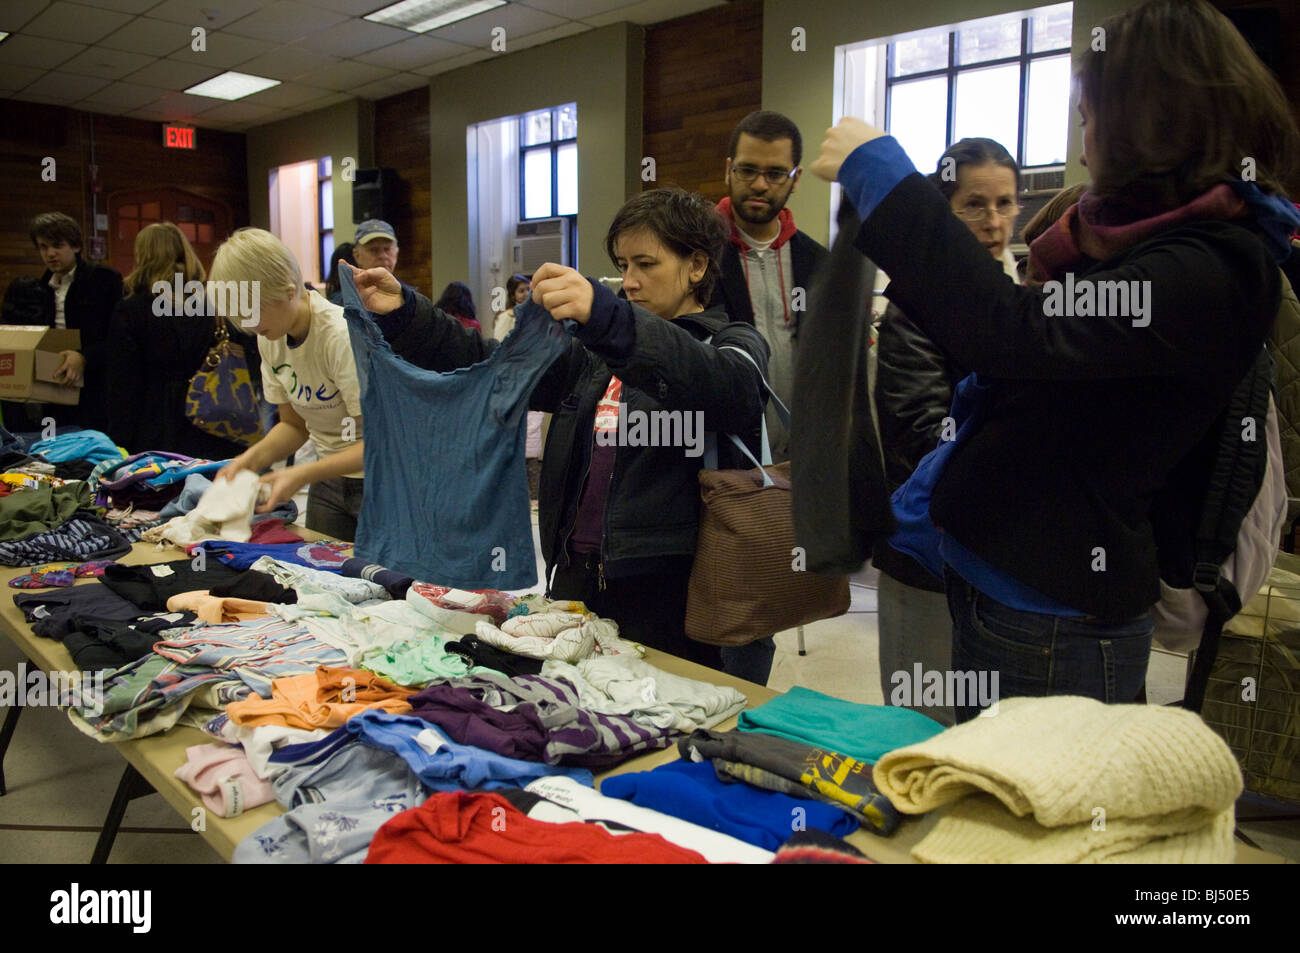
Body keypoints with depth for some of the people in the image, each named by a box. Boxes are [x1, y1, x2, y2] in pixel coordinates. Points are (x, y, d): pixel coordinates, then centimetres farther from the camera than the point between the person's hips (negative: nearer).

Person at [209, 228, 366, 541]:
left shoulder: (343, 335, -22)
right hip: (329, 480, 7)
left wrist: (303, 474, -30)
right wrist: (253, 457, -9)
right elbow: (295, 425, 10)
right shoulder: (269, 339, 0)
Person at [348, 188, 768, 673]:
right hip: (574, 579, 5)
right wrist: (403, 314, -3)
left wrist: (605, 316, -39)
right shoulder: (597, 352, 18)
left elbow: (727, 391, -25)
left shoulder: (733, 343, 0)